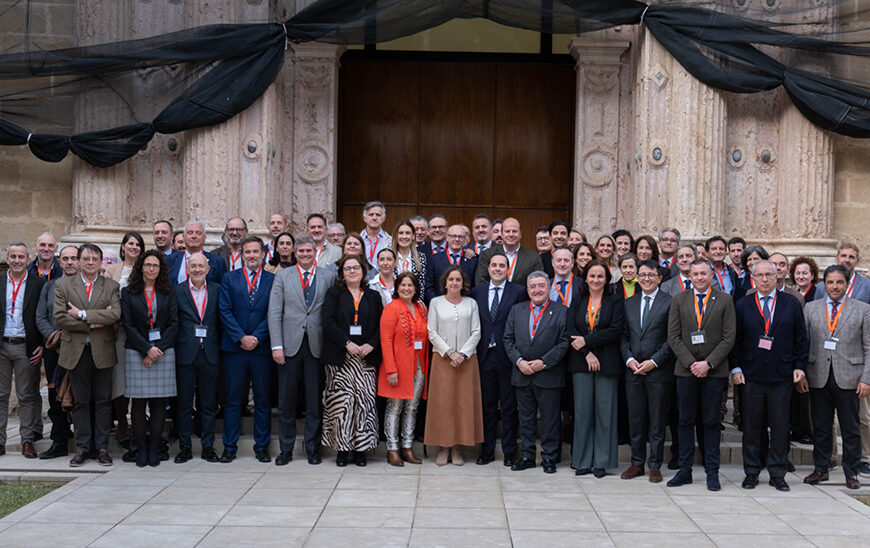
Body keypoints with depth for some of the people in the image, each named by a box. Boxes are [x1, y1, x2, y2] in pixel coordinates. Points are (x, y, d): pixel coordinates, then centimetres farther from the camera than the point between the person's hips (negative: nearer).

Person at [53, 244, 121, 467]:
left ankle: (102, 448, 11)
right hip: (76, 351, 0)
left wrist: (82, 314, -14)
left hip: (103, 351, 0)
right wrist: (94, 323, -12)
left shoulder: (111, 286, 6)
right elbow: (60, 317, -6)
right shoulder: (63, 285, 6)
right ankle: (82, 448, 13)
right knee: (80, 402, 5)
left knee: (103, 401, 4)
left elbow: (116, 314, -10)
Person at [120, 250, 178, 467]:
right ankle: (140, 449, 7)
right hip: (137, 352, -1)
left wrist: (159, 348, -9)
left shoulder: (168, 293, 9)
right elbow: (128, 325, -1)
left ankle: (154, 449, 7)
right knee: (138, 403, -1)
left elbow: (173, 323, 3)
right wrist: (147, 349, -10)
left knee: (159, 403, 1)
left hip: (163, 351, 1)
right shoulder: (128, 293, 6)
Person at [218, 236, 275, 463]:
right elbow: (225, 311, 0)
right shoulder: (229, 278, 7)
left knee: (263, 399, 5)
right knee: (232, 399, 5)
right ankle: (229, 446, 13)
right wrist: (241, 337, -10)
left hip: (262, 348, 0)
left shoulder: (273, 280, 5)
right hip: (234, 347, 0)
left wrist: (256, 337, -11)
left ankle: (262, 446, 14)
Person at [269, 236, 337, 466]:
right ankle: (286, 449, 17)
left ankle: (313, 449, 16)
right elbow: (274, 312, 2)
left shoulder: (328, 276, 7)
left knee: (315, 401, 5)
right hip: (290, 344, 0)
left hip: (317, 345, 0)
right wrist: (277, 345, -7)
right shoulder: (283, 276, 7)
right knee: (286, 401, 5)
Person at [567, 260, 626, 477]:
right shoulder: (577, 302, 10)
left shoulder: (615, 302, 3)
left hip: (607, 363, -2)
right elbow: (571, 331, 1)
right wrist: (587, 354, -12)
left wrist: (586, 340, -13)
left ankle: (602, 462, 9)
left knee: (605, 411, 0)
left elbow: (615, 330, -9)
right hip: (581, 363, 2)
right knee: (582, 411, 4)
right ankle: (583, 461, 12)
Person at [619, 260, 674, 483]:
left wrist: (654, 361, -12)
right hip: (633, 371, 4)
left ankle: (655, 465, 12)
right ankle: (637, 463, 18)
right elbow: (623, 336, 11)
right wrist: (629, 359, -4)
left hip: (659, 371, -4)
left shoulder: (669, 302, -2)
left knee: (657, 421, 3)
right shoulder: (629, 303, 12)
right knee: (635, 420, 9)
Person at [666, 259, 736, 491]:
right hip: (686, 370, 1)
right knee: (685, 421, 5)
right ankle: (685, 470, 13)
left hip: (714, 370, -1)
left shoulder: (724, 300, 3)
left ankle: (712, 472, 11)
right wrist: (691, 363, -9)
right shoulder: (679, 300, 7)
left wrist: (708, 363, -11)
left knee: (711, 422, 3)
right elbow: (673, 336, 2)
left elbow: (729, 338, -2)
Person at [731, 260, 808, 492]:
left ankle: (777, 473, 14)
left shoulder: (792, 304, 6)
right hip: (751, 375, 0)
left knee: (780, 425, 4)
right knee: (751, 425, 4)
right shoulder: (742, 306, 6)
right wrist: (736, 368, -2)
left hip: (782, 376, 0)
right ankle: (751, 472, 14)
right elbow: (735, 340, 6)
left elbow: (801, 338, 8)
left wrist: (799, 366, 1)